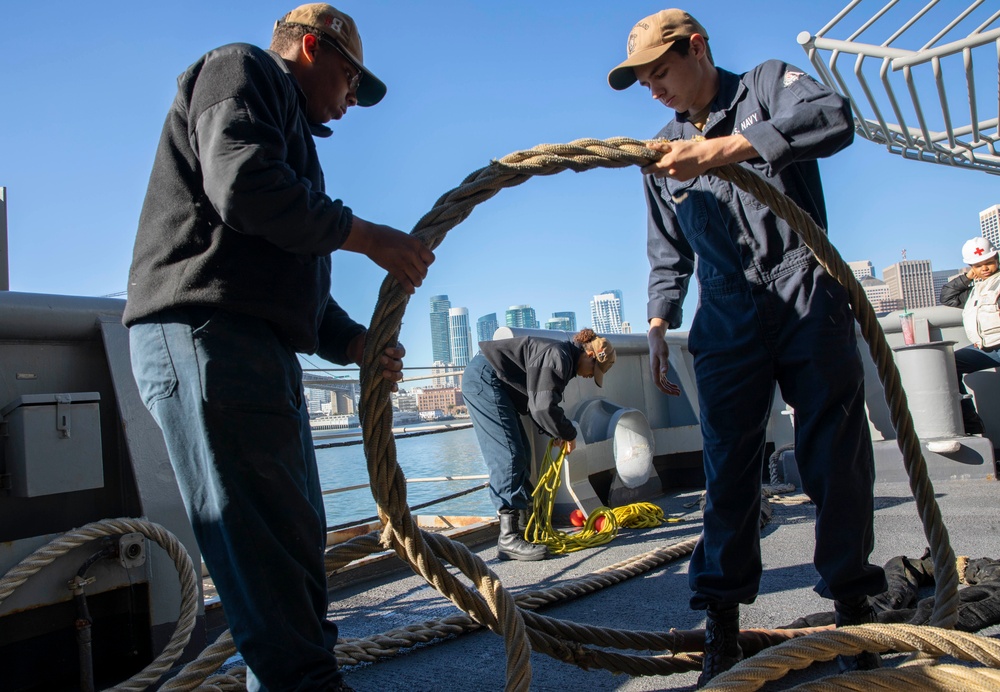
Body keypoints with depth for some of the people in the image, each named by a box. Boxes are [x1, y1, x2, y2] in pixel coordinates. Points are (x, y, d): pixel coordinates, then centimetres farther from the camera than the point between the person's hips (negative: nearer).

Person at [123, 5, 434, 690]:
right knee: (268, 544, -11)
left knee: (296, 537, 11)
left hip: (262, 350, 10)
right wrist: (366, 236, -8)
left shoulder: (290, 131, 33)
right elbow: (242, 187, -17)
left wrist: (355, 342, 13)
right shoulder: (241, 70, 6)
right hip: (206, 333, -10)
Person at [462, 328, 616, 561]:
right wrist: (569, 434, -10)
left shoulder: (562, 357, 13)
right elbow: (545, 408, -26)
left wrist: (556, 434, 4)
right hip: (483, 379, -11)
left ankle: (518, 526, 16)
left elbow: (538, 403, 16)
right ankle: (508, 539, -16)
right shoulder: (559, 356, -19)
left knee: (521, 454, 11)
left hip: (490, 382, 11)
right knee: (510, 455, -15)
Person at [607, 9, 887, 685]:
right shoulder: (663, 153, 17)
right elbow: (669, 254, 19)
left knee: (836, 458, -1)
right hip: (727, 322, 3)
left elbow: (833, 116, -17)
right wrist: (658, 326, 7)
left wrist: (723, 147, -27)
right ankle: (723, 622, 4)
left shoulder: (767, 84, 6)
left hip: (809, 303, -2)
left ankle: (853, 603, 16)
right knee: (728, 470, -3)